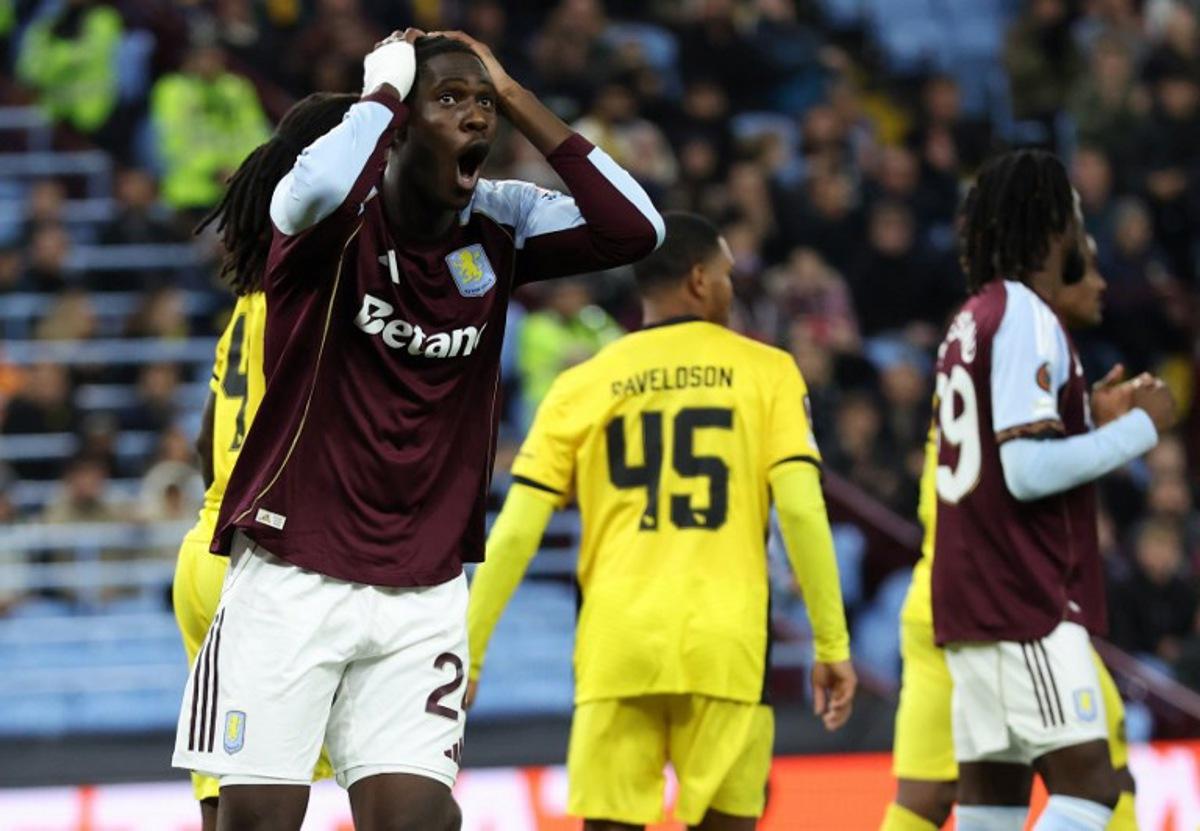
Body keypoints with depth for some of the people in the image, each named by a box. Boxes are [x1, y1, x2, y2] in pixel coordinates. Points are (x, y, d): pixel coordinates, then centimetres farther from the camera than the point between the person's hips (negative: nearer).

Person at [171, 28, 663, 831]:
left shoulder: (497, 228, 4)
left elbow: (635, 229, -10)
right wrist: (385, 87, -17)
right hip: (291, 578, -4)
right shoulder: (342, 219, -10)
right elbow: (321, 190, -36)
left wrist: (516, 98, -8)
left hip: (424, 595, 4)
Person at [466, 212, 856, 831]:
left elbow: (514, 534, 5)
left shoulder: (581, 387, 10)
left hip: (615, 644, 1)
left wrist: (466, 656, 9)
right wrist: (832, 646, 0)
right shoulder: (765, 372, 6)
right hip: (724, 644, -1)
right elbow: (801, 510, -4)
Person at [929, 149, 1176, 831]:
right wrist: (1141, 426, -10)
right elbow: (1030, 471, -20)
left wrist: (1103, 422, 21)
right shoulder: (1026, 317, -12)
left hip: (977, 596, 10)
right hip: (1031, 603, -10)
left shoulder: (974, 320, 18)